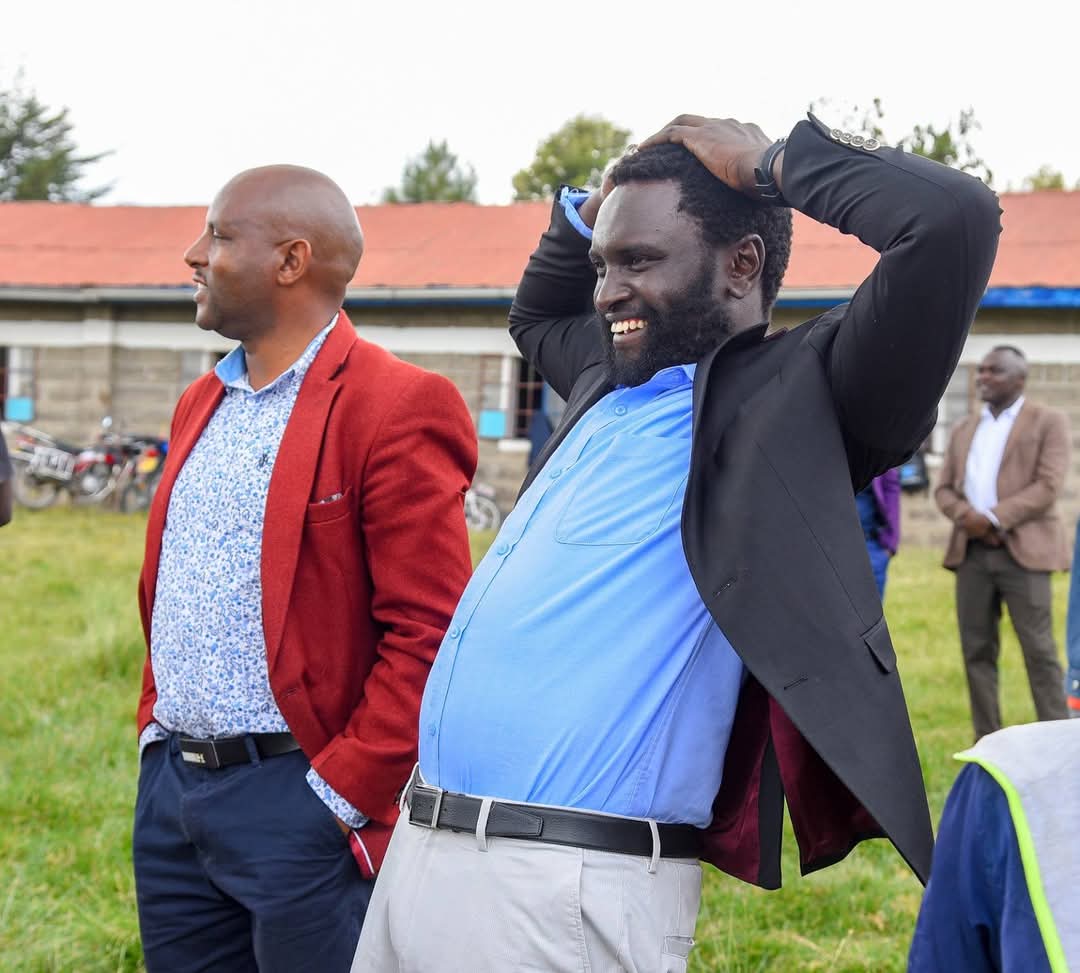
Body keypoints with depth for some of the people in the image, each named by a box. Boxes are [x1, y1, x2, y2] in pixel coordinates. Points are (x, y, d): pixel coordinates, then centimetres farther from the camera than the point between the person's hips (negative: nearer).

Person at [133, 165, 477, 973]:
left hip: (298, 804, -7)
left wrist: (341, 795, -16)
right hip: (168, 786, 8)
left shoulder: (393, 410, -12)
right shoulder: (202, 403, 14)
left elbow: (427, 634, -16)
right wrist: (156, 730, 13)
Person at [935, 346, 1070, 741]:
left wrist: (994, 518, -17)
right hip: (972, 552, 5)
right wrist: (964, 515, -8)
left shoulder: (1048, 422, 2)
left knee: (1038, 649, -6)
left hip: (1023, 551, -5)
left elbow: (1048, 485, -9)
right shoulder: (964, 429, 19)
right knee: (977, 649, 5)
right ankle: (987, 744, 10)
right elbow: (944, 488, 14)